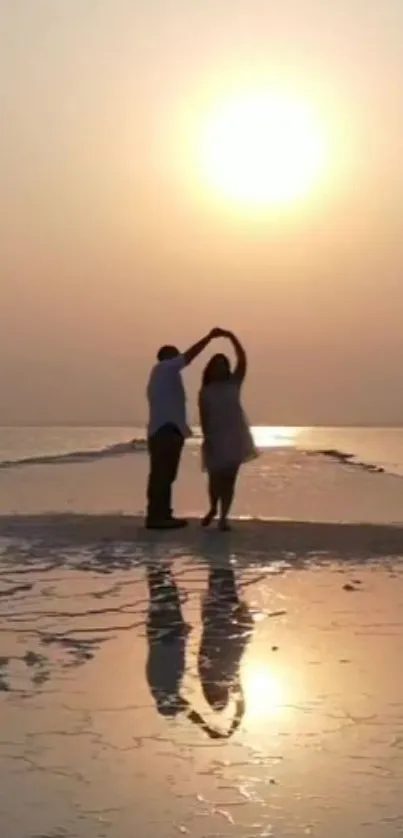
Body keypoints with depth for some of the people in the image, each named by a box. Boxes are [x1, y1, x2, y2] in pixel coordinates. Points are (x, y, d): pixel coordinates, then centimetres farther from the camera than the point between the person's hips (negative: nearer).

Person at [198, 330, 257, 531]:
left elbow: (242, 359, -4)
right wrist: (206, 437, -17)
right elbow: (203, 417, -5)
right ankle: (213, 509, 30)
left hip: (234, 437, 1)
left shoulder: (234, 383, 6)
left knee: (229, 479, -1)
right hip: (215, 438, -1)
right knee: (215, 478, 2)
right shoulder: (205, 392, 2)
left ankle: (224, 517, 2)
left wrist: (232, 338, -12)